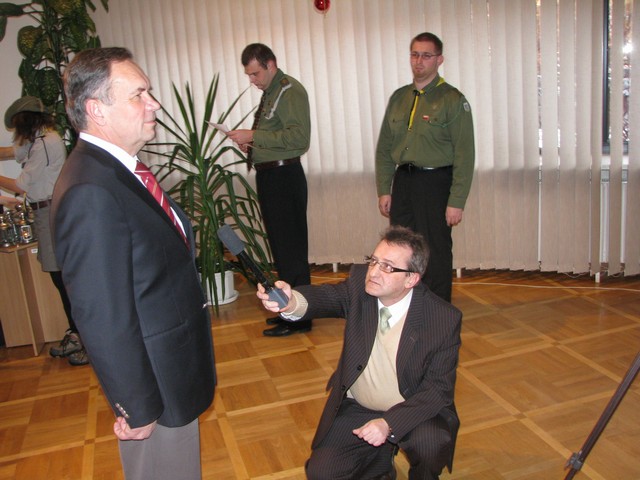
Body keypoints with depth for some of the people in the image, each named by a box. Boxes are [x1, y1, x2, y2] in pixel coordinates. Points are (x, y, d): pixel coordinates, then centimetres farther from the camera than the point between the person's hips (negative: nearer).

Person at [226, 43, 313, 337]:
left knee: (290, 247, -5)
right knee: (280, 246, 15)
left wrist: (254, 136, -18)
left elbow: (299, 137, -21)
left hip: (284, 176, -10)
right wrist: (251, 145, 7)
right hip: (269, 176, 10)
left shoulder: (290, 90, -10)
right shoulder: (269, 93, 19)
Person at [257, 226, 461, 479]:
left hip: (413, 411, -2)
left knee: (430, 445, -31)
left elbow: (439, 388, -17)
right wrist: (290, 302, -57)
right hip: (356, 408, 3)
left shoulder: (445, 318, -20)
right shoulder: (360, 281, -14)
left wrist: (388, 423, -29)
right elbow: (329, 296, -34)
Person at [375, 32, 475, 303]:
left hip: (435, 182, -5)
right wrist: (383, 190, 8)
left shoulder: (453, 100, -5)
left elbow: (464, 156, -9)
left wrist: (457, 201, -14)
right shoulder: (399, 98, 12)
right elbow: (384, 148, 14)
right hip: (403, 181, 5)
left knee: (436, 255, 1)